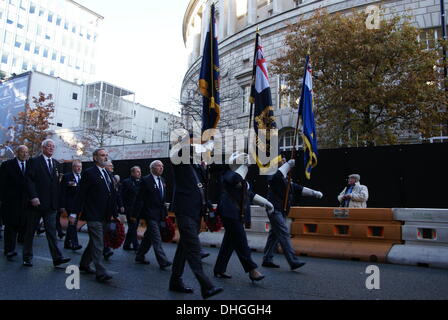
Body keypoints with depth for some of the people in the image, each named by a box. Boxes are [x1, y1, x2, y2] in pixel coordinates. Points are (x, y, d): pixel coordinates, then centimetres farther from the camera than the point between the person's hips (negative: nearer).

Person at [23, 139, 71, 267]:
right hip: (37, 202, -4)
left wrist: (59, 201, 6)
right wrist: (33, 197, -19)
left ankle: (57, 257, 0)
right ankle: (27, 257, 22)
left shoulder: (56, 163, 12)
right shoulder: (34, 161, -2)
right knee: (30, 231, 9)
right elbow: (29, 180, -10)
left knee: (52, 231, 2)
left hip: (51, 204, 4)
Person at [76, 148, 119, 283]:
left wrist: (115, 213, 12)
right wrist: (77, 213, -13)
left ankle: (84, 264, 34)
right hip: (93, 215, -8)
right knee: (98, 244, -8)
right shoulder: (89, 173, -6)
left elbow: (112, 195, 15)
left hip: (104, 216, 8)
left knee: (94, 242, 18)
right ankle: (101, 272, -6)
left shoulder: (108, 174, 15)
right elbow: (81, 194, -9)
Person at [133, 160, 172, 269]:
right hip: (150, 213, -8)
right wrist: (137, 214, -13)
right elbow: (140, 198, -11)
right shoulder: (146, 180, -11)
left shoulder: (162, 180, 12)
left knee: (149, 236, 17)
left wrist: (164, 211, 14)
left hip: (159, 214, 8)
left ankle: (140, 256, 31)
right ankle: (163, 261, -8)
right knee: (156, 238, -9)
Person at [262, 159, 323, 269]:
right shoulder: (275, 180, -7)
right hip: (275, 211, -9)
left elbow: (301, 189, 14)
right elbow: (279, 174, -31)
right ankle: (293, 262, -13)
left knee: (274, 235, 12)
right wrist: (289, 163, -25)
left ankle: (267, 260, 20)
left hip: (281, 212, 9)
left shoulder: (289, 184, 18)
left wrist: (315, 193, 5)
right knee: (284, 235, -12)